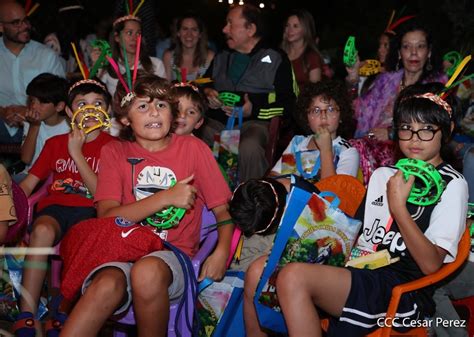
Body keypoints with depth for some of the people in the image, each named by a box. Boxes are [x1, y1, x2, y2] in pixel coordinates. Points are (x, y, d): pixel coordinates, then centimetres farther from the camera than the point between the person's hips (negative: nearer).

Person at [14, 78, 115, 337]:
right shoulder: (55, 143, 19)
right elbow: (28, 184, 12)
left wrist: (77, 154, -7)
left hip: (89, 210, -2)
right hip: (54, 206, 2)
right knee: (42, 230, -34)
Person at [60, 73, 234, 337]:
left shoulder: (193, 147, 8)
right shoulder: (115, 152, 10)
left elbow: (224, 209, 7)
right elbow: (106, 217, -3)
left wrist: (222, 252, -14)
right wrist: (166, 198, -13)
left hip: (173, 254, 0)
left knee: (148, 271, -36)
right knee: (108, 285, -35)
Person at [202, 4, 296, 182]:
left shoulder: (276, 59, 8)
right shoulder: (221, 58, 24)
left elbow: (288, 104, 1)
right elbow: (202, 86, 33)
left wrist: (254, 110, -12)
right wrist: (207, 94, 9)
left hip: (255, 121, -4)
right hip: (218, 120, 4)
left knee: (249, 148, -38)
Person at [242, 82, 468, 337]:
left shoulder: (452, 185, -1)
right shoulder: (382, 175, 21)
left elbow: (431, 264, -10)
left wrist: (398, 206, -16)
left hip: (403, 292, -7)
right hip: (360, 271, 7)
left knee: (294, 277, -29)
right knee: (259, 272, -12)